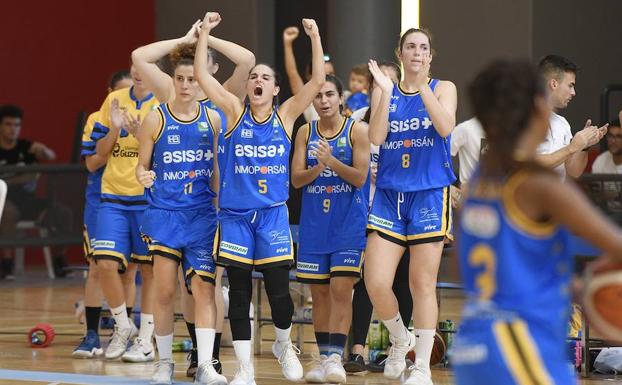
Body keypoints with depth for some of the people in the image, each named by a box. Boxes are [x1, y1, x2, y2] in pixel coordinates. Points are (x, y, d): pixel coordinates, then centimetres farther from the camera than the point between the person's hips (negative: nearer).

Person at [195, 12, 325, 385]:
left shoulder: (286, 115, 3)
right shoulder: (235, 111, 2)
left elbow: (318, 80, -5)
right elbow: (201, 74, -6)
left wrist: (315, 37, -11)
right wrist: (205, 32, -11)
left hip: (273, 214, 0)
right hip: (235, 215, 0)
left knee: (278, 290, -3)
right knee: (239, 293, 1)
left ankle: (284, 345, 27)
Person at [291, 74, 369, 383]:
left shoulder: (356, 130, -3)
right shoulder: (306, 132, 7)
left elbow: (360, 177, -9)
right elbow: (296, 179, 1)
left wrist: (332, 161, -23)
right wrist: (319, 167, -18)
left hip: (348, 222, -4)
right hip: (314, 222, 4)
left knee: (341, 289, -12)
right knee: (319, 292, 6)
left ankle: (335, 357, -15)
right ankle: (324, 359, 12)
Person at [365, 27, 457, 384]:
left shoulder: (443, 88, 3)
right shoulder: (384, 91, 8)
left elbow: (445, 127, -15)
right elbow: (377, 137, -5)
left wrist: (423, 86, -18)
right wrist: (386, 92, -13)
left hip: (430, 194, -2)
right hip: (389, 194, 2)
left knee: (423, 284, -1)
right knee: (376, 283, -7)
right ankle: (400, 338, 22)